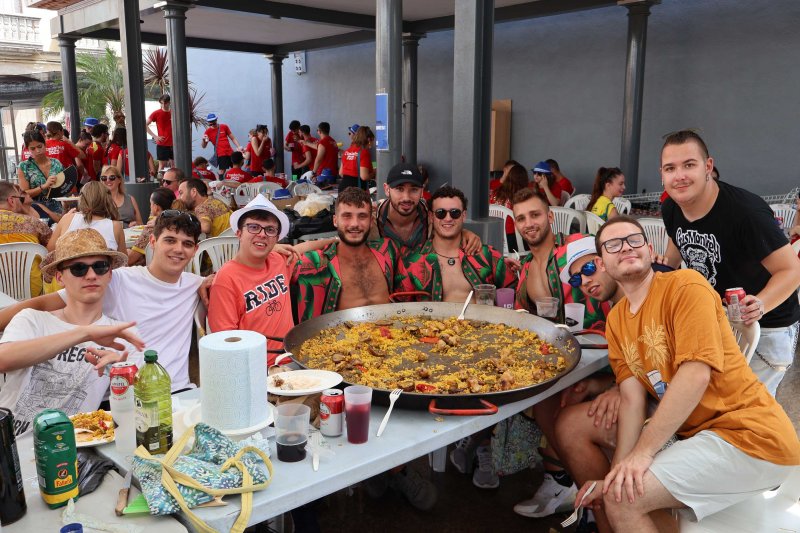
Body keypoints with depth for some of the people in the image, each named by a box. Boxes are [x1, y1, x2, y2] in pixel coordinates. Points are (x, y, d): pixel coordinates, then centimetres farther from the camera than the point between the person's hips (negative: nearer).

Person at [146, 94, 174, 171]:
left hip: (173, 144, 3)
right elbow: (145, 125, -1)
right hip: (162, 144, -3)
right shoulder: (156, 113, -3)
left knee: (173, 165, 8)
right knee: (162, 165, 0)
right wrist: (155, 136, -9)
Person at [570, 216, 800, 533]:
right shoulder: (615, 320, 9)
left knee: (622, 498, -24)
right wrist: (619, 469, -14)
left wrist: (641, 453, -21)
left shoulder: (685, 285, -13)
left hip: (751, 436, -8)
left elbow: (696, 375, -21)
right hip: (686, 431, 8)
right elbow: (632, 397, 0)